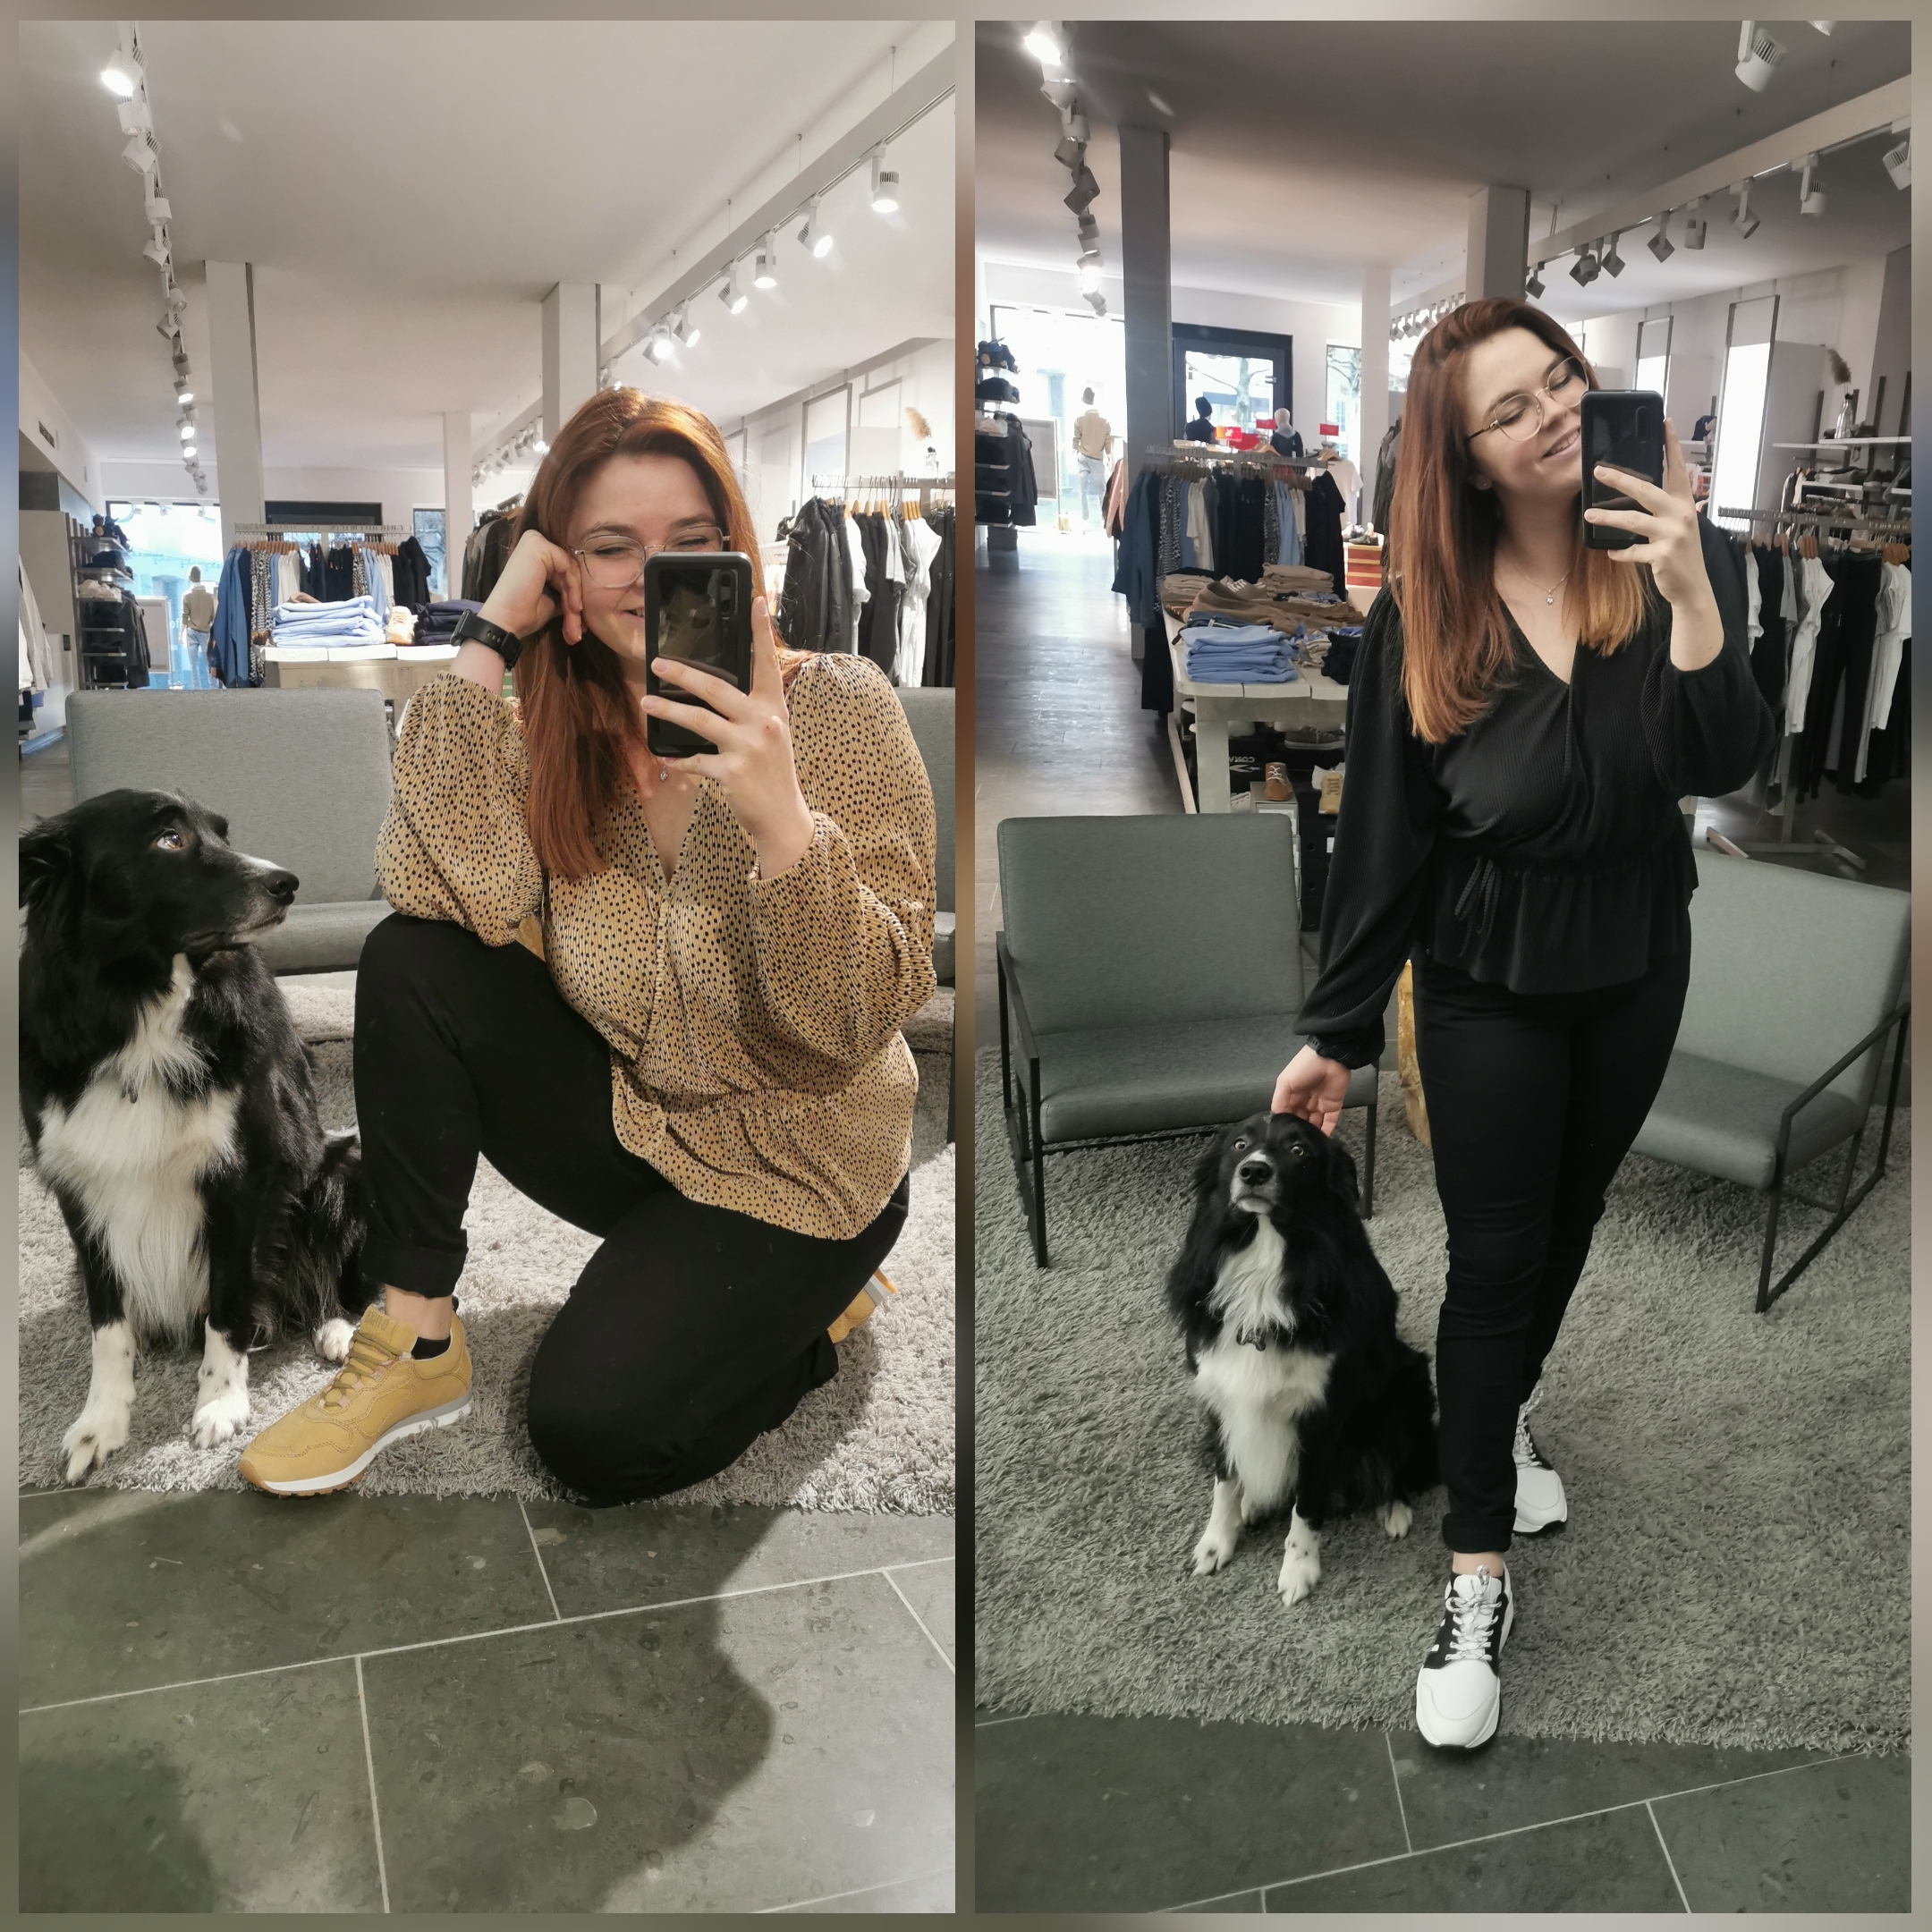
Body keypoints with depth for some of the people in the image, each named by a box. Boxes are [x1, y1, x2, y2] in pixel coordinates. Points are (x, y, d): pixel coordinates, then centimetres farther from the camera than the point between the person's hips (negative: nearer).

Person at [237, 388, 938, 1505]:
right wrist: (487, 643, -24)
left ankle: (809, 1307, 10)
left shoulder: (838, 710, -17)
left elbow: (856, 1027, -23)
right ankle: (418, 1341, -5)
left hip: (790, 1165, -4)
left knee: (593, 1429, -20)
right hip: (622, 1114, 4)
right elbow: (450, 895, -25)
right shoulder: (552, 728, -5)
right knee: (410, 965, -17)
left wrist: (780, 818, -40)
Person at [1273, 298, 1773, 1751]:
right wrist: (1337, 1030, -8)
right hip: (1486, 981, -2)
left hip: (1637, 964, 3)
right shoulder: (1423, 615, -13)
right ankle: (1478, 1583, 13)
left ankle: (1508, 1406, 49)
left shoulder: (1672, 558, -10)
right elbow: (1382, 836, -10)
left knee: (1571, 1215, 20)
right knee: (1493, 1259, 1)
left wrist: (1692, 595, -36)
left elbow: (1724, 766, -21)